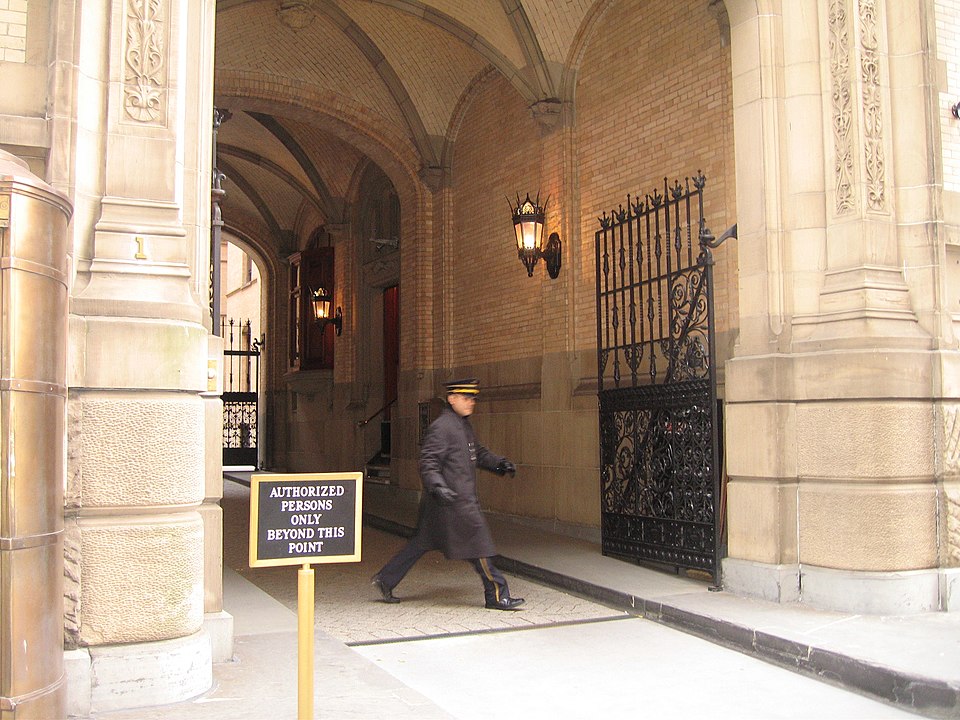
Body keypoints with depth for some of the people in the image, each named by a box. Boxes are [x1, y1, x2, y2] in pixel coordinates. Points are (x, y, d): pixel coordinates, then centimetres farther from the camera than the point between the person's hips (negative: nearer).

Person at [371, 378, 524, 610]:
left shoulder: (464, 425, 16)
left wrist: (499, 463, 14)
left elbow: (477, 452, 27)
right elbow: (428, 462, -20)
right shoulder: (441, 427, -15)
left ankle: (385, 580, 22)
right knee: (477, 545, -2)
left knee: (422, 542, 15)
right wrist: (437, 486, -33)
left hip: (463, 497, 10)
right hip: (453, 500, -10)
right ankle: (497, 595, 7)